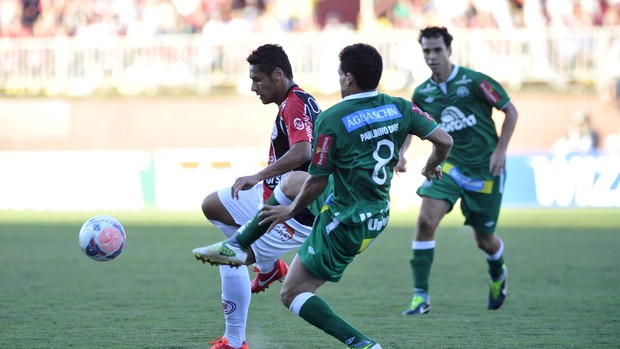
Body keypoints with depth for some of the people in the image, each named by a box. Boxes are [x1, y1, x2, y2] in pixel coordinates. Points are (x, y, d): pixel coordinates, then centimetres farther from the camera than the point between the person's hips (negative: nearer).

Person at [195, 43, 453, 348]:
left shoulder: (331, 120, -19)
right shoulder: (399, 108, -4)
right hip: (378, 218, 8)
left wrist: (291, 211, 3)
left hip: (345, 221, -8)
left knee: (291, 294, 1)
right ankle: (237, 246, 31)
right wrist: (431, 168, 18)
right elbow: (444, 140, -4)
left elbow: (317, 182, -15)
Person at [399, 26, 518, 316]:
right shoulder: (422, 93, 0)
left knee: (484, 239, 8)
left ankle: (498, 275, 46)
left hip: (485, 169, -3)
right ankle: (420, 296, -14)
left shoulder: (474, 82, -13)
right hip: (449, 165, 3)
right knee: (426, 220, -21)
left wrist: (500, 151, -12)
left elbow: (510, 111, -4)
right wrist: (401, 153, -1)